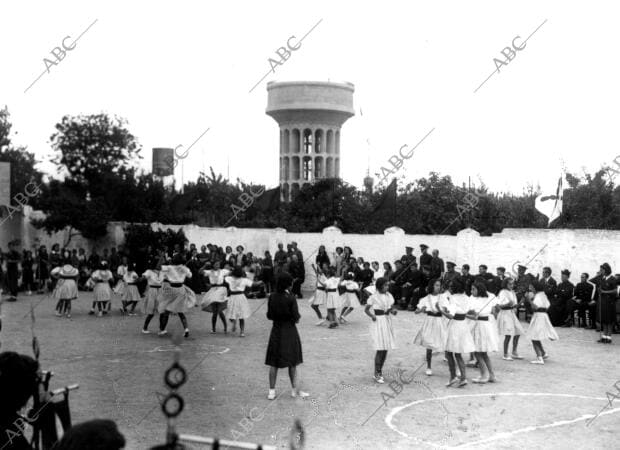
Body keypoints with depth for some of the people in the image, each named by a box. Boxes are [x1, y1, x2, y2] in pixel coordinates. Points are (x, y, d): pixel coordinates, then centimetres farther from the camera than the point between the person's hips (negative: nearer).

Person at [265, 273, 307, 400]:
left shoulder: (272, 297, -3)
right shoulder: (291, 298, -15)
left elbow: (269, 315, 2)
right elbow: (296, 317, -15)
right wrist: (297, 318, 5)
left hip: (276, 331, 3)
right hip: (289, 331, -3)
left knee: (274, 363, 9)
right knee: (292, 363, 11)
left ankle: (272, 391, 10)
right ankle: (295, 389, 20)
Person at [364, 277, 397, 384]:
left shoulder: (389, 296, 6)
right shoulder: (373, 297, -9)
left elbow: (392, 308, 13)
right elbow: (366, 309, -3)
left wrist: (393, 311, -10)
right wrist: (372, 315, -21)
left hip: (387, 321, 6)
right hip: (378, 322, -6)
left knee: (386, 349, 8)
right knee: (380, 349, -10)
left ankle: (379, 371, 23)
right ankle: (376, 375, -3)